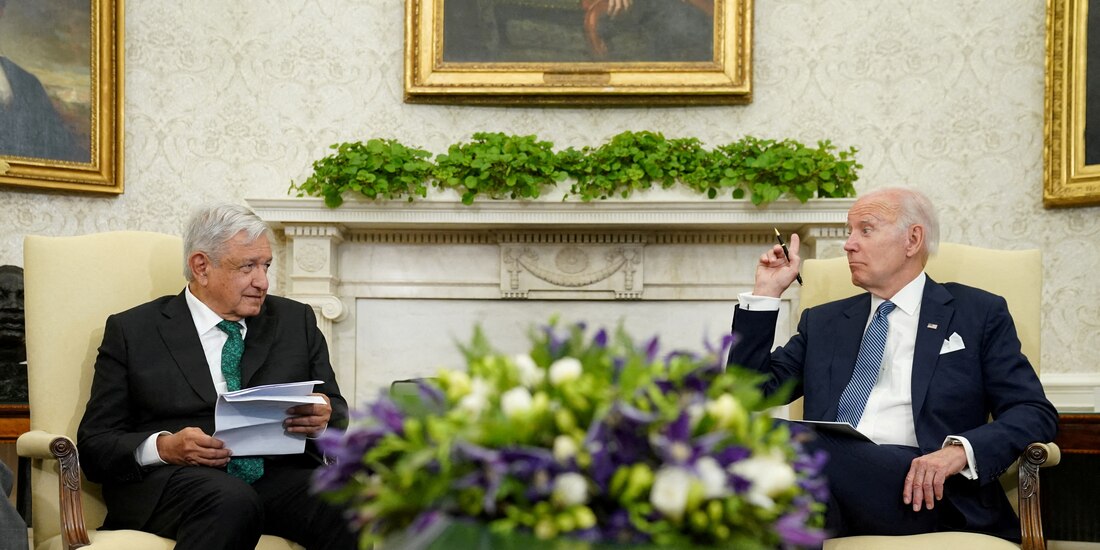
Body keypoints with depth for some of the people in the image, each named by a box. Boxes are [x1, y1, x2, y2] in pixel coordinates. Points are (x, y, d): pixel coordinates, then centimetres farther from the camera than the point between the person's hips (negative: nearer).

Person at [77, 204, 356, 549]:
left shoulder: (297, 321, 18)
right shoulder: (131, 331, 10)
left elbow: (338, 415, 17)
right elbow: (94, 444, 5)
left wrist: (323, 419, -8)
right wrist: (164, 448, -15)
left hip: (279, 474, 2)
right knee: (231, 502, -37)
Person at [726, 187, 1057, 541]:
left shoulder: (980, 314, 15)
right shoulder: (823, 322, 26)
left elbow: (1037, 413, 6)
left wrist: (962, 449, -13)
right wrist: (765, 294, 15)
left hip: (916, 489, -3)